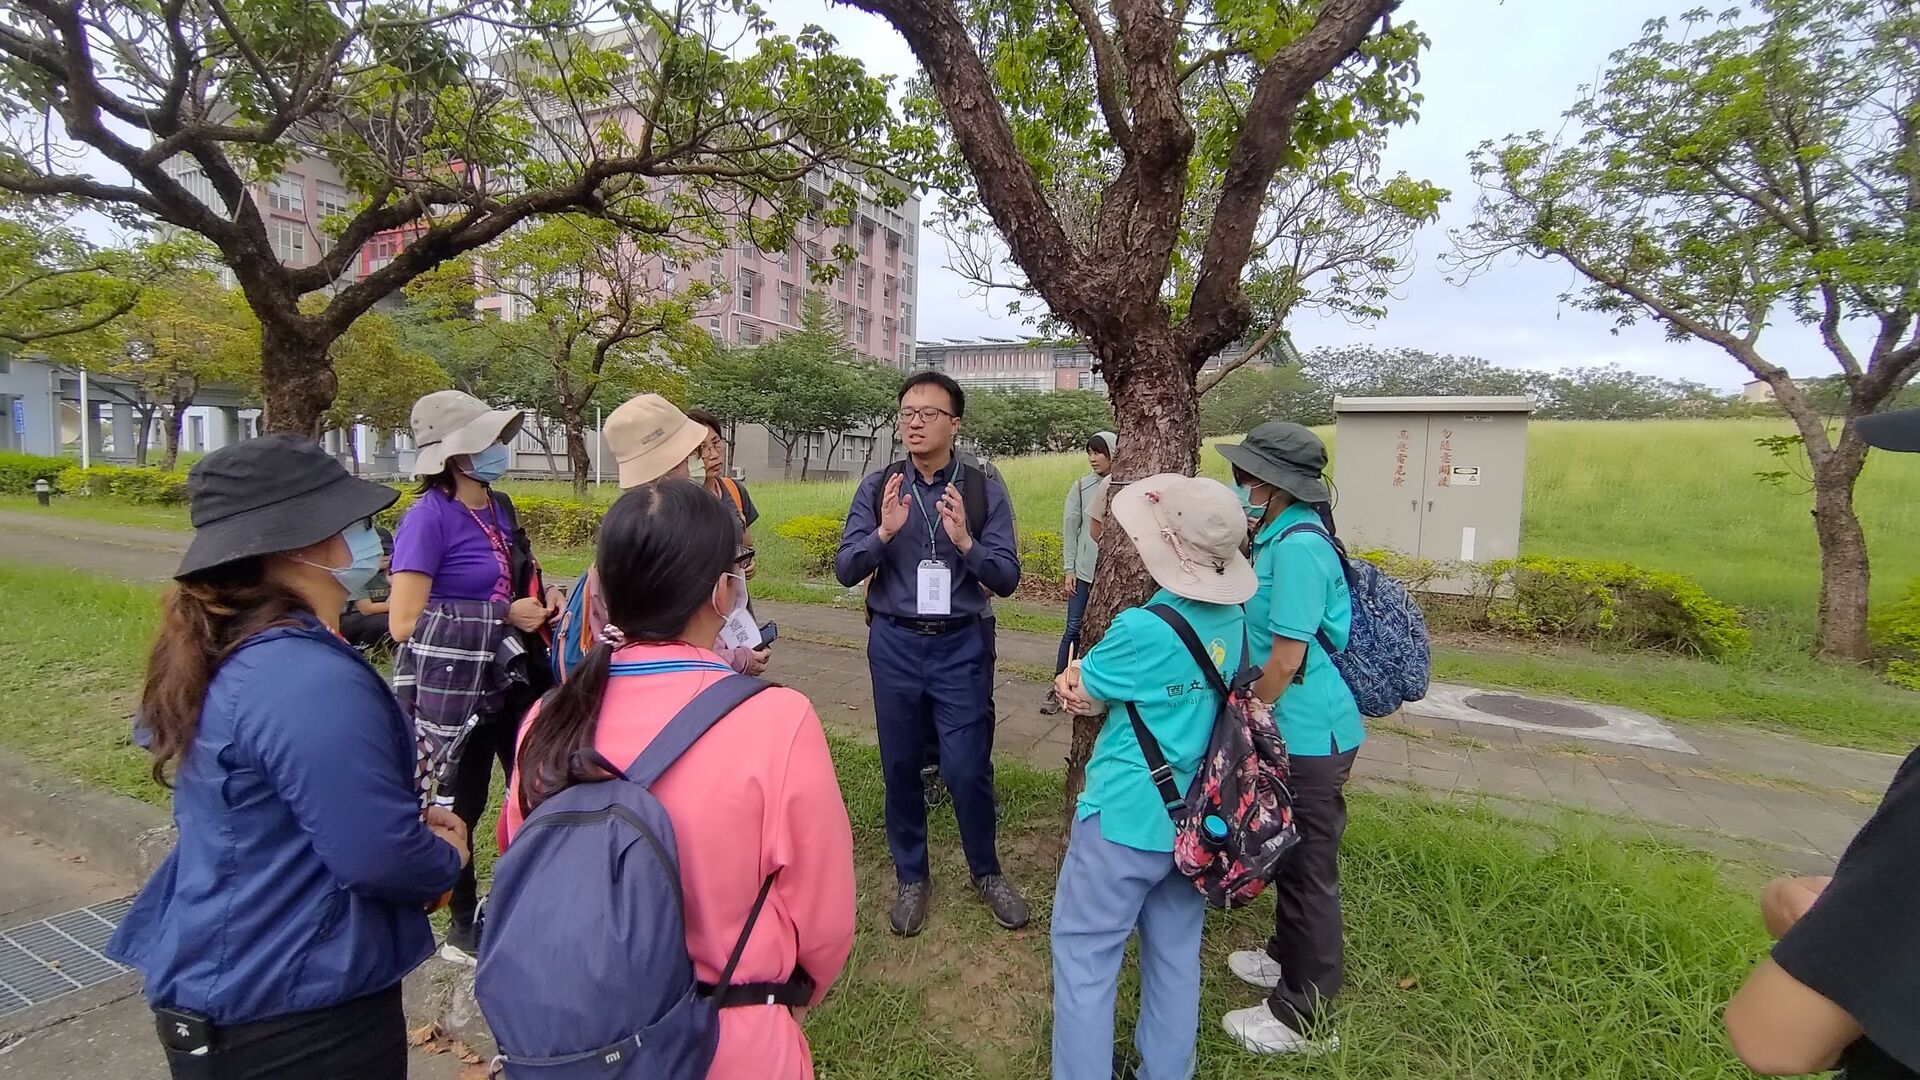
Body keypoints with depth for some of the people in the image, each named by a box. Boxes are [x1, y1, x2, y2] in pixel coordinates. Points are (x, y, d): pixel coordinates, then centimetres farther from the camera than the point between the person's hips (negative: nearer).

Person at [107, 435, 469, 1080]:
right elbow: (381, 860, -29)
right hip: (297, 1012, -9)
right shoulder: (314, 682, -31)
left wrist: (409, 824, 7)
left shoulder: (224, 655, 0)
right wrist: (448, 856, -8)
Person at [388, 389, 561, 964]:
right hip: (452, 685, -6)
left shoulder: (499, 507, 5)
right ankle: (462, 926, 31)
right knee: (459, 807, 10)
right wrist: (503, 617, -18)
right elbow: (404, 624, -19)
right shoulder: (429, 516, -16)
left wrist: (541, 601, 1)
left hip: (510, 676, 7)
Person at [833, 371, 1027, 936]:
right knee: (900, 766, 14)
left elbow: (1007, 579, -9)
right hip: (894, 643, 2)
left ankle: (986, 871, 31)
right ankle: (910, 877, 35)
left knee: (967, 768, 3)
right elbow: (845, 570, -5)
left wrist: (964, 540, -26)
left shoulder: (984, 489, -7)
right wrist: (885, 532, -23)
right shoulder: (878, 487, -2)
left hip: (959, 645, -2)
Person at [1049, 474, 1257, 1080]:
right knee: (1175, 954, 21)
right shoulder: (1232, 619, -3)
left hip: (1128, 820, -7)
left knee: (1084, 955, 10)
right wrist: (1087, 684, -5)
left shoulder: (1145, 630, -27)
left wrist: (1074, 679, 13)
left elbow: (1079, 689, -9)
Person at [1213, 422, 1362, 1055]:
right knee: (1291, 858, 25)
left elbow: (1286, 656, -23)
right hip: (1293, 730, 9)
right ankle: (1288, 958, 45)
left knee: (1308, 870, 6)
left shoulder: (1297, 547, -23)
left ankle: (1304, 1018, 23)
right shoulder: (1279, 537, 7)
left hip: (1308, 735, -9)